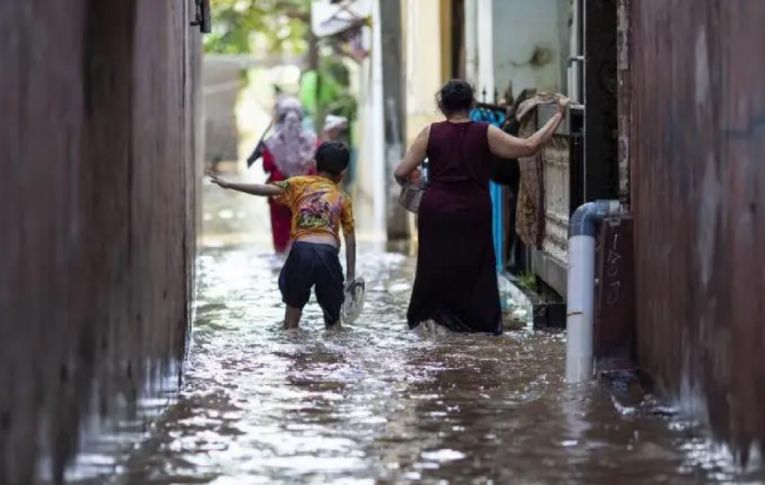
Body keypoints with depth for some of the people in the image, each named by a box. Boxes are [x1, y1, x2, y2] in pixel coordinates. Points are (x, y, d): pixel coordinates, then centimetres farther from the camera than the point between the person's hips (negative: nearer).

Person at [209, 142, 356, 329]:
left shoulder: (300, 183, 15)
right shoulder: (343, 198, 17)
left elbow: (266, 189, 3)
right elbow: (350, 239, 13)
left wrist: (228, 185, 5)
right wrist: (351, 276, 15)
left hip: (302, 251, 0)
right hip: (329, 254, 0)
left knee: (293, 306, 15)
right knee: (333, 316, 14)